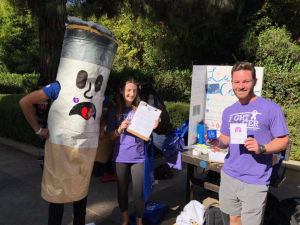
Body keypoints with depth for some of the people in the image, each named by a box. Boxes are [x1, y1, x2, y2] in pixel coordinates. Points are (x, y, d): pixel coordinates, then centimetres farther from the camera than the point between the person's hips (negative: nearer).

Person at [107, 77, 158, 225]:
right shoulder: (114, 112, 0)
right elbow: (111, 136, 1)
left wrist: (152, 127, -16)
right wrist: (120, 129, -17)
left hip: (138, 157, -1)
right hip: (121, 157, 1)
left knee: (138, 192, 2)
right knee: (122, 190, 15)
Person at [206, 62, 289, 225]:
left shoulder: (271, 109, -11)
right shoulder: (228, 112, 6)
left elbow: (284, 141, -8)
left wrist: (261, 148, -26)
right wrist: (217, 142, -9)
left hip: (255, 181, -4)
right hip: (229, 175, 5)